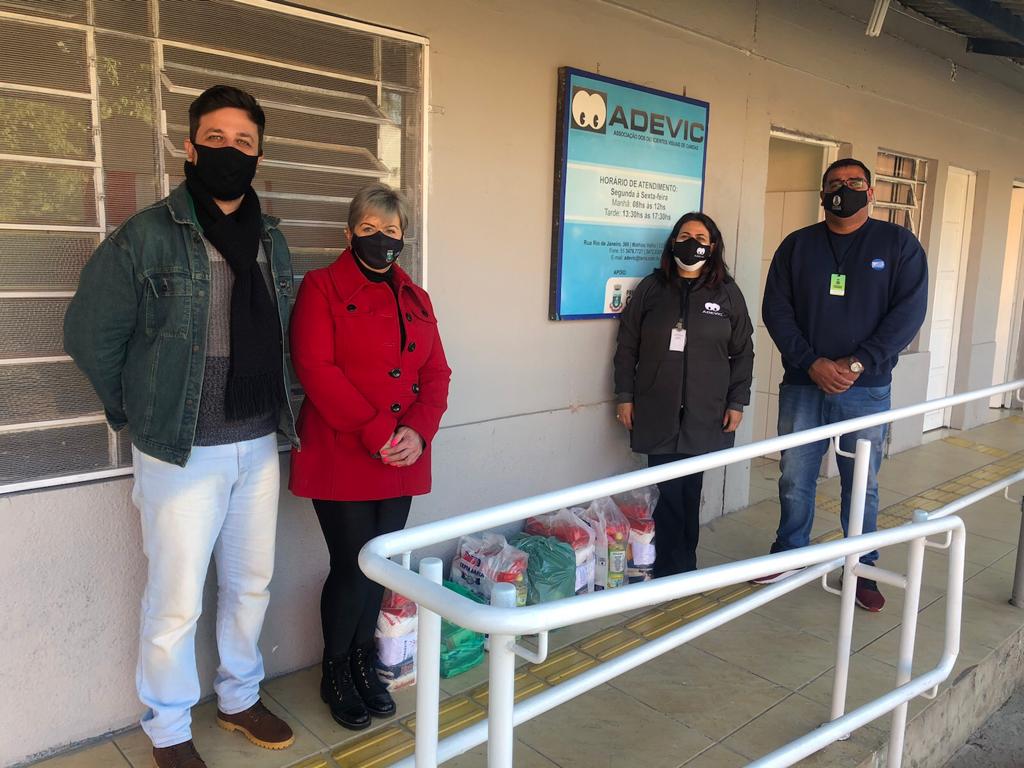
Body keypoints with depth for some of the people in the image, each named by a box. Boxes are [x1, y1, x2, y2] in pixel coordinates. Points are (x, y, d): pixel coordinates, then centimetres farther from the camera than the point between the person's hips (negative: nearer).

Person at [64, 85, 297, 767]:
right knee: (177, 604, 6)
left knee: (251, 585, 17)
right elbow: (90, 335, -4)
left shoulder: (272, 242, 8)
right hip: (183, 454, -5)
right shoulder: (146, 236, -9)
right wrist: (144, 413, 3)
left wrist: (270, 411, 10)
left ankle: (240, 698, 39)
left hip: (259, 446, 5)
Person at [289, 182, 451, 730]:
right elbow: (316, 368, -14)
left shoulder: (415, 299, 14)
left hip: (403, 461, 5)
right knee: (353, 567, 0)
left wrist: (418, 432, -9)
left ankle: (362, 661, 34)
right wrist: (377, 433, -18)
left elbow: (436, 373, 9)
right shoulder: (322, 288, -3)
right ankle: (336, 674, 24)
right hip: (340, 459, -5)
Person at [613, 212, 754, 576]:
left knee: (689, 490, 8)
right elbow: (627, 344, 5)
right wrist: (625, 396, 1)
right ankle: (672, 570, 12)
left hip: (703, 414, 1)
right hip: (657, 411, 0)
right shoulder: (652, 288, 4)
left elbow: (742, 352, 8)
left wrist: (737, 402, 3)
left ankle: (682, 565, 23)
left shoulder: (728, 293, 5)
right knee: (668, 490, -2)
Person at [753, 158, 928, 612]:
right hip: (802, 385, 1)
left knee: (862, 485, 7)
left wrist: (857, 364, -16)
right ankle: (789, 554, 28)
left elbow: (908, 312, -5)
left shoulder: (899, 245, 2)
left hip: (866, 390, -1)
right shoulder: (796, 246, 5)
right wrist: (812, 363, -13)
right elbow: (776, 310, -1)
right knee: (795, 480, 8)